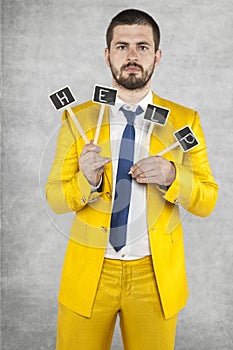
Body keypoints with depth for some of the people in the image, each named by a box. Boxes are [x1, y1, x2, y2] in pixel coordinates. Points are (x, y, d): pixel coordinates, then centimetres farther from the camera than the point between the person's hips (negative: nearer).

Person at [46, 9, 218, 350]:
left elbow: (207, 202, -1)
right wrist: (87, 181, -22)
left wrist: (171, 176, -20)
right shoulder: (77, 118, -3)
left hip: (156, 274, 1)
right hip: (89, 272, 0)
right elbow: (55, 197, -2)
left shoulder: (184, 120, -2)